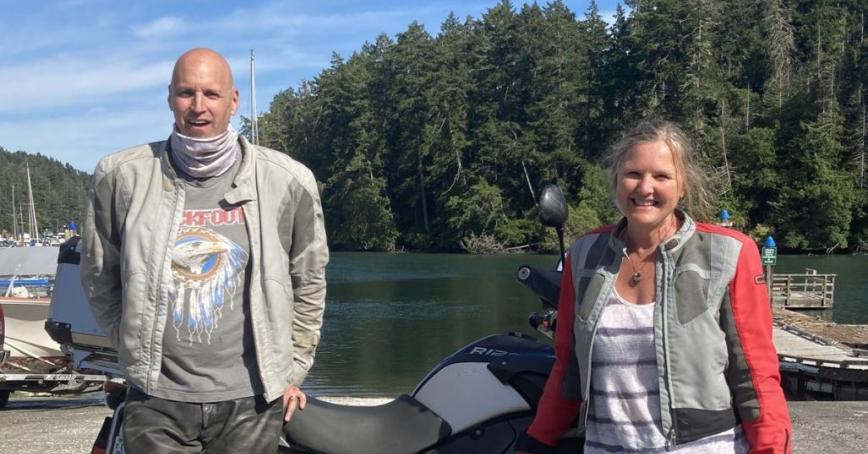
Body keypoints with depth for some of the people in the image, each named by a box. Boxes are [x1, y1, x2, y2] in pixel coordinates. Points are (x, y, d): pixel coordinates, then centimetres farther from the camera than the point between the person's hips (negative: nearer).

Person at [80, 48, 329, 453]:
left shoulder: (286, 181, -3)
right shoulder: (121, 176, -3)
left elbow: (309, 282, 7)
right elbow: (99, 279, 9)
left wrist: (293, 369, 7)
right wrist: (137, 351, 10)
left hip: (251, 401, 0)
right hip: (156, 399, 0)